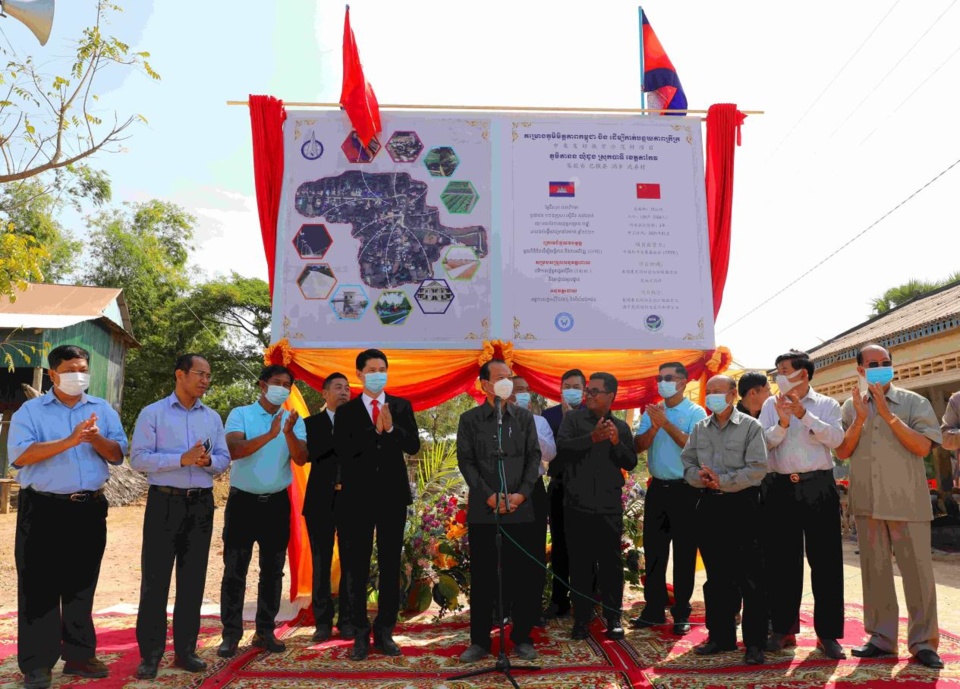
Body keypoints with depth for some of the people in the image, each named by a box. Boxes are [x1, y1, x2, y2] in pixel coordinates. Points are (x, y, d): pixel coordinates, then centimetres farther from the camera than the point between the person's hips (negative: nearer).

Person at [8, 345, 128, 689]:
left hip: (89, 509, 3)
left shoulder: (103, 410, 9)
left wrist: (96, 439, -17)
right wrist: (69, 441, -25)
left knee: (82, 585, 12)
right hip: (43, 509, -3)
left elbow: (118, 454, 3)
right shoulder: (30, 411, -1)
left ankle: (79, 654, 23)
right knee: (39, 587, 2)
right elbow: (19, 455, -15)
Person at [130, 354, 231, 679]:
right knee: (155, 579, 1)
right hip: (164, 502, -4)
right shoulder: (152, 413, -3)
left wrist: (208, 460, -14)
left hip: (201, 504, 4)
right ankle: (150, 653, 10)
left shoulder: (213, 417, 10)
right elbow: (138, 458, -10)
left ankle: (185, 649, 18)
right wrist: (182, 459, -20)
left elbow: (224, 459, 9)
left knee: (193, 579, 8)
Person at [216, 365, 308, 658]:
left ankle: (265, 631, 18)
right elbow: (234, 449, -19)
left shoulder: (294, 420, 4)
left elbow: (301, 459, -8)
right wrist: (269, 434, -30)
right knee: (235, 570, 2)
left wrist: (288, 433, -25)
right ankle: (231, 634, 10)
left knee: (273, 570, 8)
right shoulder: (240, 414, -3)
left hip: (277, 502, 3)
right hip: (243, 501, -2)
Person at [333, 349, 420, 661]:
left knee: (391, 565, 7)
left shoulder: (401, 407, 6)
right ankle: (361, 633, 17)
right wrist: (374, 430, -18)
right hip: (358, 497, -1)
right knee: (357, 567, 5)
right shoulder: (346, 411, 3)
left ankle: (385, 631, 18)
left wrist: (391, 428, -18)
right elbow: (341, 451, -10)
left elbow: (413, 446, -2)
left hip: (392, 495, 1)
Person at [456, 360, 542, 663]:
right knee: (482, 577, 5)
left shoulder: (524, 417, 8)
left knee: (524, 575, 4)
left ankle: (522, 638, 18)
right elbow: (465, 461, -2)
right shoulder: (469, 419, 3)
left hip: (521, 510, 1)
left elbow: (534, 457, 4)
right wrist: (488, 495, -12)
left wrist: (522, 493, -9)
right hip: (482, 510, -1)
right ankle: (480, 640, 17)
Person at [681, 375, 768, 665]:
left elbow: (757, 468, -12)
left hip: (742, 504, -5)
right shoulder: (700, 429, 12)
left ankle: (755, 643, 7)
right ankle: (721, 636, 23)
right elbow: (687, 463, 10)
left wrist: (723, 481, -18)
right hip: (710, 505, 5)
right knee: (717, 575, 12)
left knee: (749, 577, -2)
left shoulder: (750, 426, -3)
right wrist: (700, 476, -11)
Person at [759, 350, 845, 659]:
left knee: (825, 560, 1)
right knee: (781, 561, 7)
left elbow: (835, 438, -11)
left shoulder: (826, 404, 5)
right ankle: (783, 629, 18)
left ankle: (828, 633, 10)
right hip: (780, 488, 2)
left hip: (818, 487, -2)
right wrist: (782, 423, -19)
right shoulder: (771, 405, 10)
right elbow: (763, 442, -2)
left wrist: (804, 414, -18)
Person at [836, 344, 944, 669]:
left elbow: (922, 447, -12)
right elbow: (842, 452, 1)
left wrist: (887, 413, -16)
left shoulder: (914, 403, -1)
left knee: (917, 569, 0)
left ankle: (923, 641, 12)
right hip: (867, 501, 3)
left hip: (907, 501, -3)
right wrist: (861, 418, -11)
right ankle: (881, 637, 18)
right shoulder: (851, 407, 7)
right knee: (874, 569, 8)